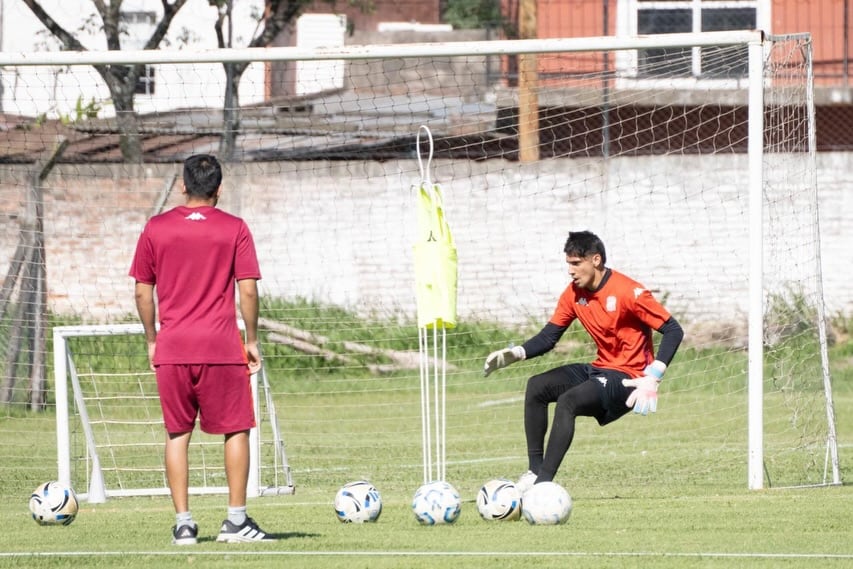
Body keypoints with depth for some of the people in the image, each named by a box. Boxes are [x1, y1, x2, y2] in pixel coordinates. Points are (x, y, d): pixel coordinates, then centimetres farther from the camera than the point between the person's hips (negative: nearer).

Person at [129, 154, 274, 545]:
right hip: (221, 347, -2)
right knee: (236, 430, 7)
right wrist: (251, 340, 6)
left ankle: (183, 523, 3)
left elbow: (142, 292, 5)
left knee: (177, 434, 7)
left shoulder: (156, 229, 4)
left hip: (171, 350, 2)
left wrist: (152, 341, 14)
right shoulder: (234, 229, -1)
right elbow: (248, 290, -3)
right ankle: (236, 520, 4)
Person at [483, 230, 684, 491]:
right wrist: (515, 353, -10)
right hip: (600, 369, 8)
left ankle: (544, 482, -32)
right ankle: (535, 470, -6)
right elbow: (548, 337, 9)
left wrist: (653, 378, -26)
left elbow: (673, 330, -17)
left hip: (628, 378, -8)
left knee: (567, 401, -29)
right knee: (536, 387, -4)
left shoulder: (628, 292, -18)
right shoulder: (574, 293, 3)